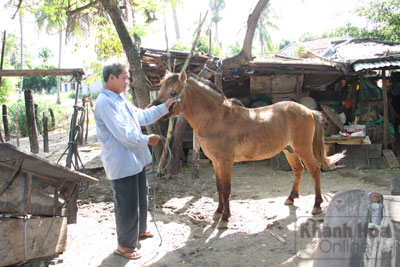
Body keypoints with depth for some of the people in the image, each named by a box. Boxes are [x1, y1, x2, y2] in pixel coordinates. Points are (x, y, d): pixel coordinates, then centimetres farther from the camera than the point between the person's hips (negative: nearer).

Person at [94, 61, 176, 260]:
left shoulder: (120, 100, 12)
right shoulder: (105, 103, -21)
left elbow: (143, 116, 18)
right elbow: (123, 134, -26)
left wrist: (164, 107, 12)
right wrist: (147, 140, -13)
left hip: (136, 159, 10)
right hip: (121, 163, -10)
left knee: (141, 197, 24)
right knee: (127, 204, 1)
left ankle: (139, 230, 44)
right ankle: (125, 246, 18)